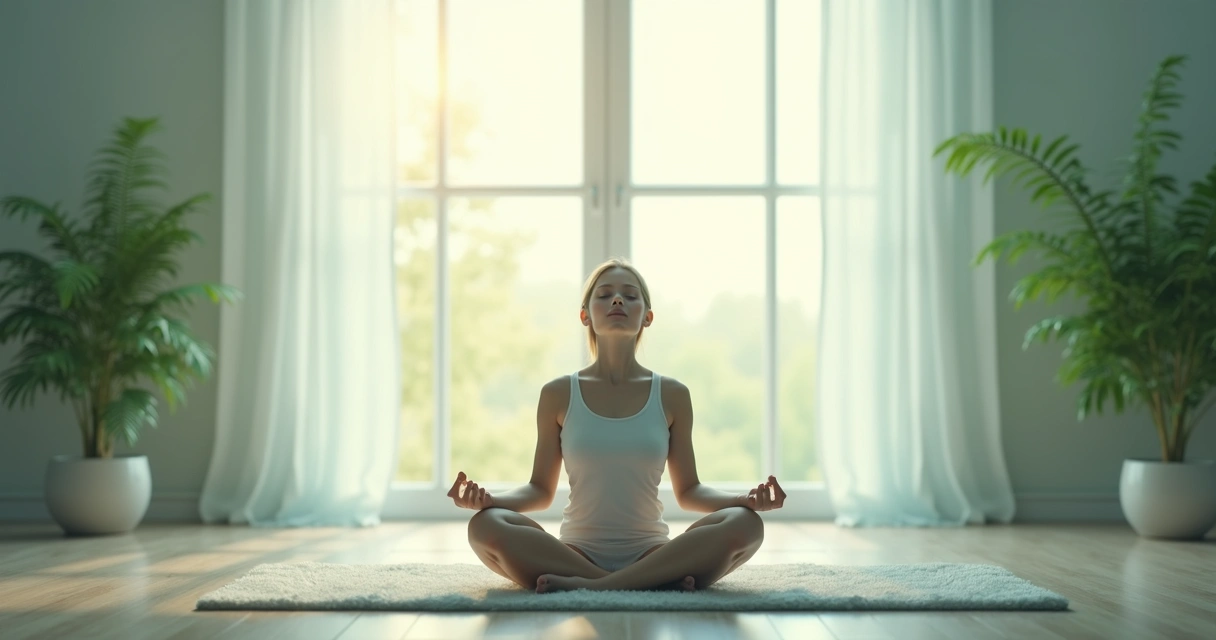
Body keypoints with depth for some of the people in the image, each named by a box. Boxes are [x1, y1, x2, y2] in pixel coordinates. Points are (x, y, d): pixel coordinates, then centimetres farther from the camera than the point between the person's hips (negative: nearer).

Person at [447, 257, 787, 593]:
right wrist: (488, 499, -13)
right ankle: (658, 581, -30)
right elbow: (540, 489, 7)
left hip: (650, 553, 1)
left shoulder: (672, 396, 4)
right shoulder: (558, 395, 3)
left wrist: (746, 499, -11)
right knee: (485, 526, -30)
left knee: (745, 524, -27)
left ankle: (587, 585, -30)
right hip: (577, 551, 0)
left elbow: (688, 491, 9)